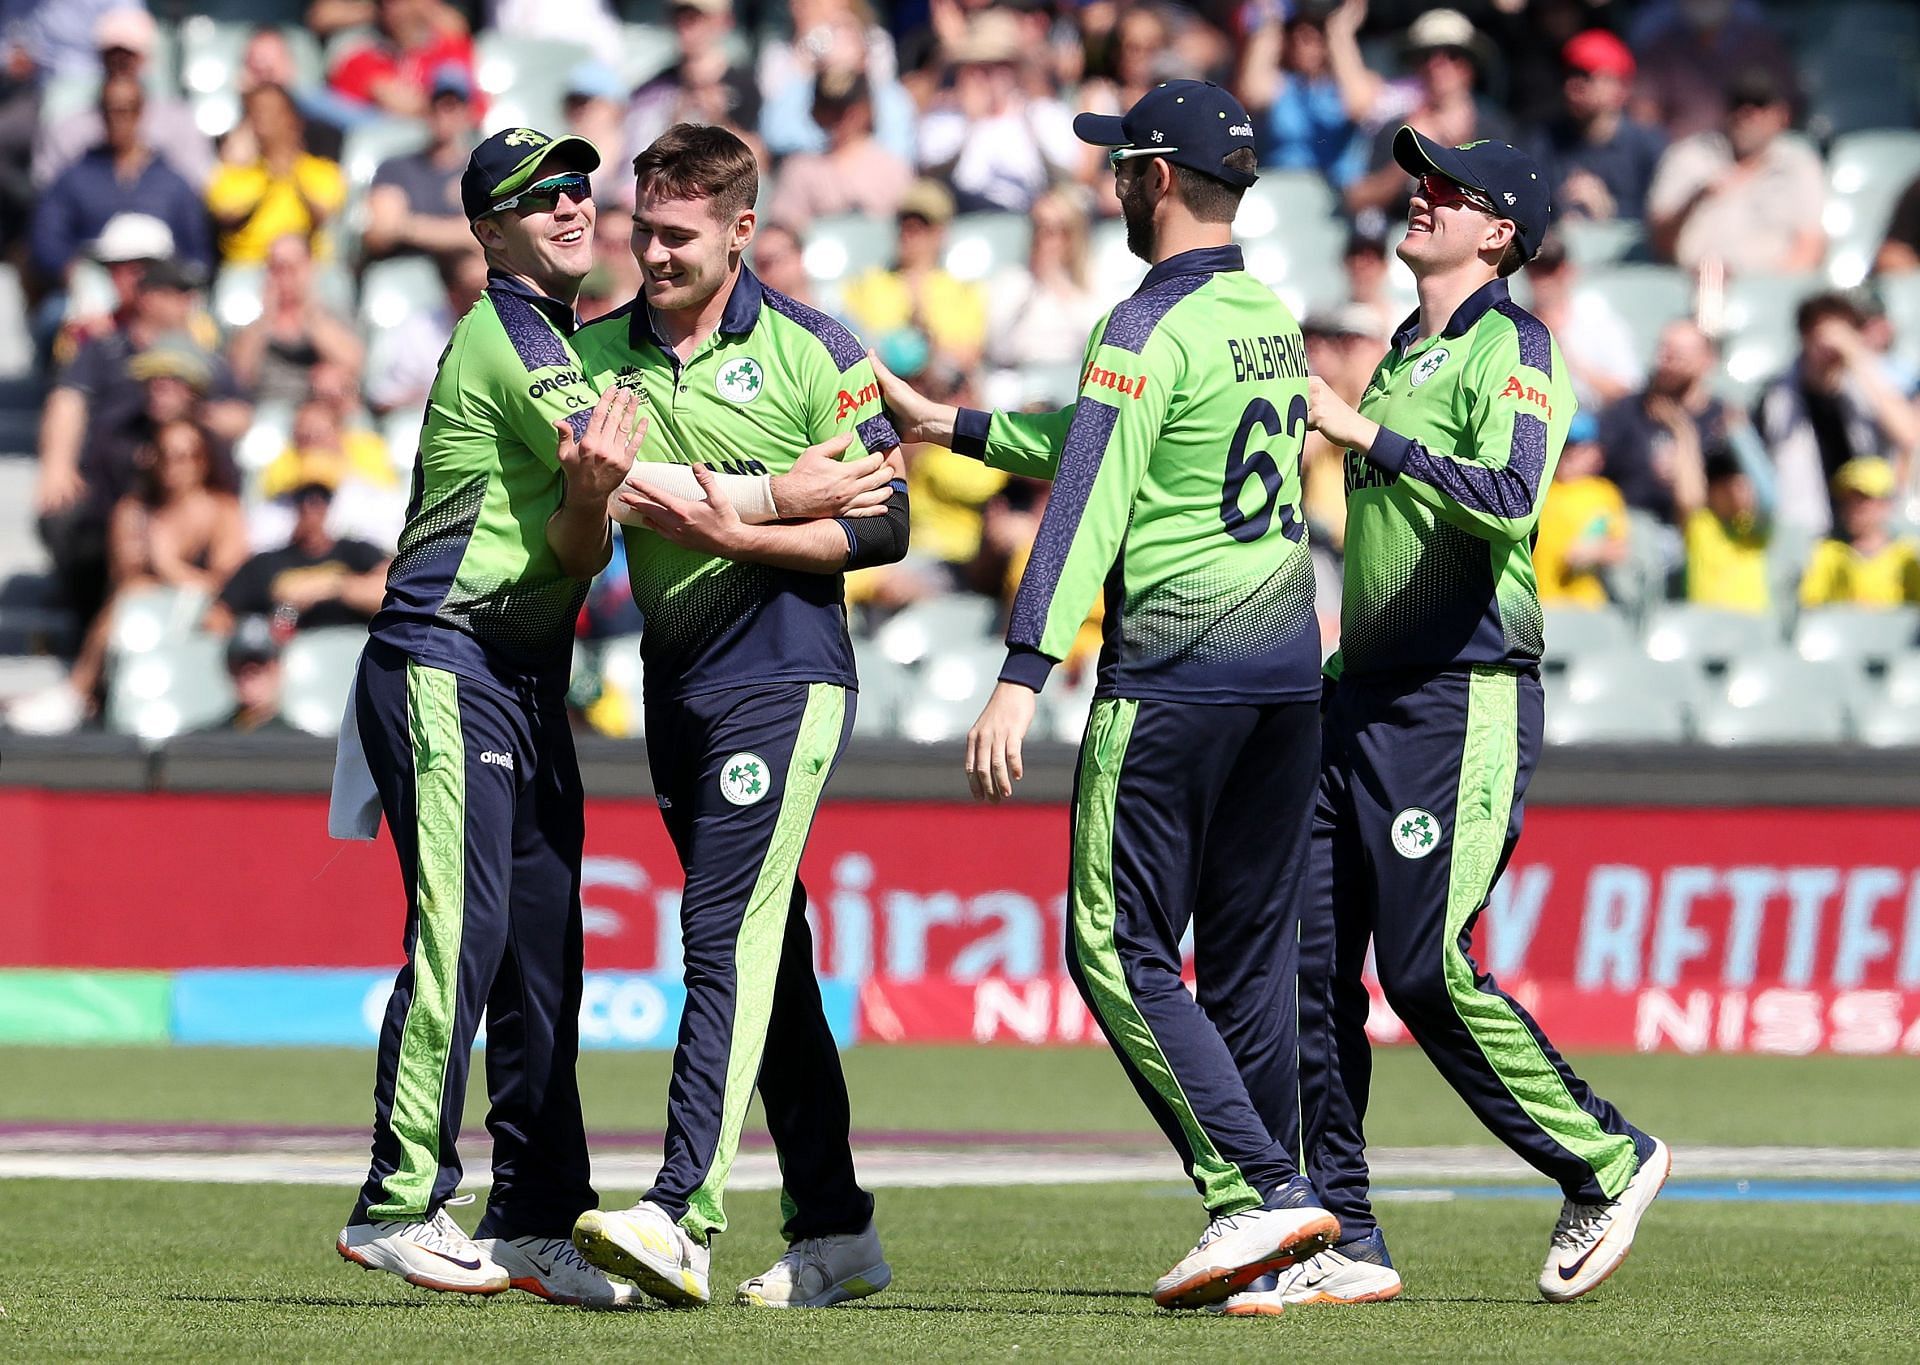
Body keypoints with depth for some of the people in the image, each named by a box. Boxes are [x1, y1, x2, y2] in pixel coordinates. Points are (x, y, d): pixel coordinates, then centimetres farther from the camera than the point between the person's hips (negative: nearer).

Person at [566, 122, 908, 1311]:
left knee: (728, 935, -17)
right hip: (675, 682, 6)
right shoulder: (601, 353, 9)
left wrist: (737, 534, -17)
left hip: (784, 677, -6)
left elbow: (884, 525, -6)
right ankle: (836, 1232, 15)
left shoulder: (812, 352, -4)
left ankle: (685, 1217, -26)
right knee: (768, 958, 10)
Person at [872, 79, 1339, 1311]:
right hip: (1289, 665, 8)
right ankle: (1270, 1229, 8)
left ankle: (1257, 1190, -15)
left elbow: (1090, 505, -20)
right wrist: (948, 425, 32)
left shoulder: (1150, 328, -11)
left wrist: (1023, 678, -24)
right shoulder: (1276, 320, 15)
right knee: (1251, 959, 10)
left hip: (1174, 673, -8)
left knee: (1120, 946, -4)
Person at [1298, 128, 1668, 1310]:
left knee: (1428, 970, -13)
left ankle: (1607, 1164, 5)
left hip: (1465, 701, -9)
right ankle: (1347, 1243, 5)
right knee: (1310, 966, 1)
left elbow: (1509, 498, -26)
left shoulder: (1512, 348, -7)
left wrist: (1366, 432, -26)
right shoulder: (1406, 356, 20)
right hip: (1364, 700, 9)